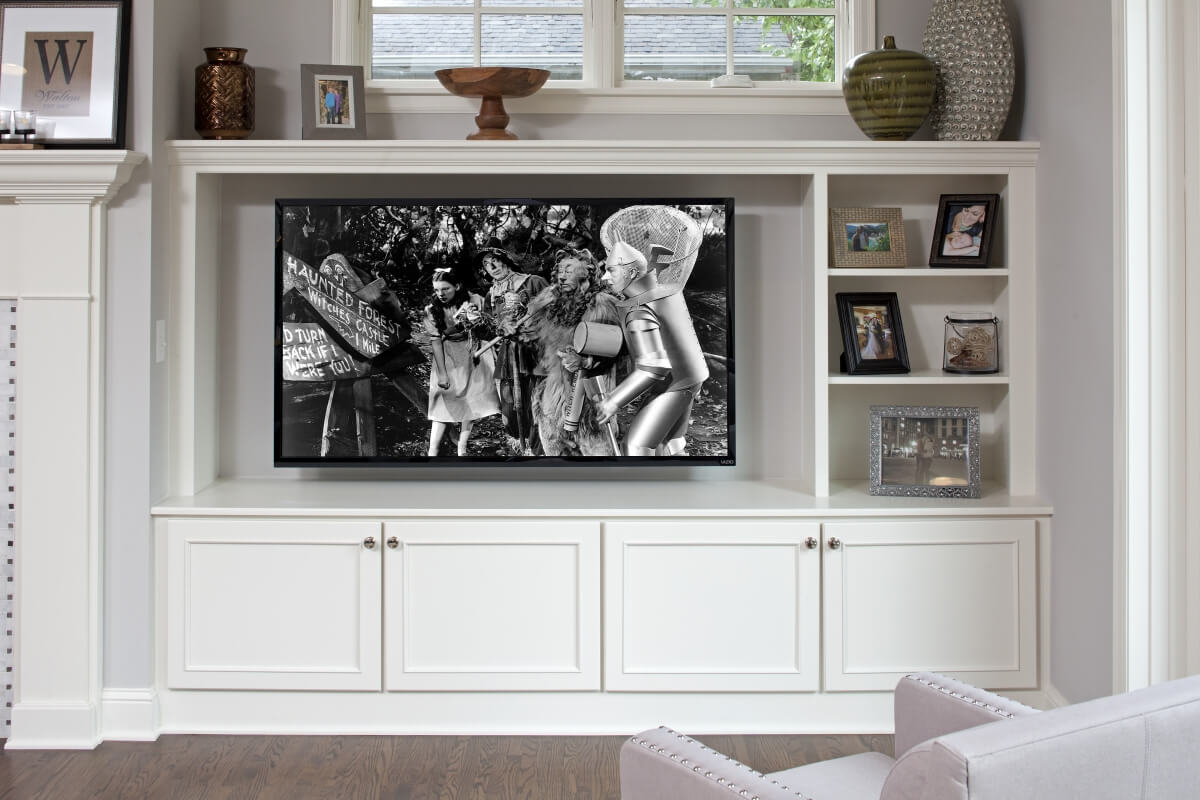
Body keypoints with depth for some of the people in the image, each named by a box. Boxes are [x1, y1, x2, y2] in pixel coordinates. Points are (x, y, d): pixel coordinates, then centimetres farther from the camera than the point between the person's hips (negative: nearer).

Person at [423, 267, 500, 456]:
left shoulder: (474, 301, -8)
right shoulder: (432, 310, -9)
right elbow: (435, 341, -12)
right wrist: (442, 373, -16)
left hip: (473, 356, 2)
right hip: (447, 358, -1)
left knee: (471, 403, 1)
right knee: (444, 403, -8)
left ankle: (462, 450, 5)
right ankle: (432, 451, -12)